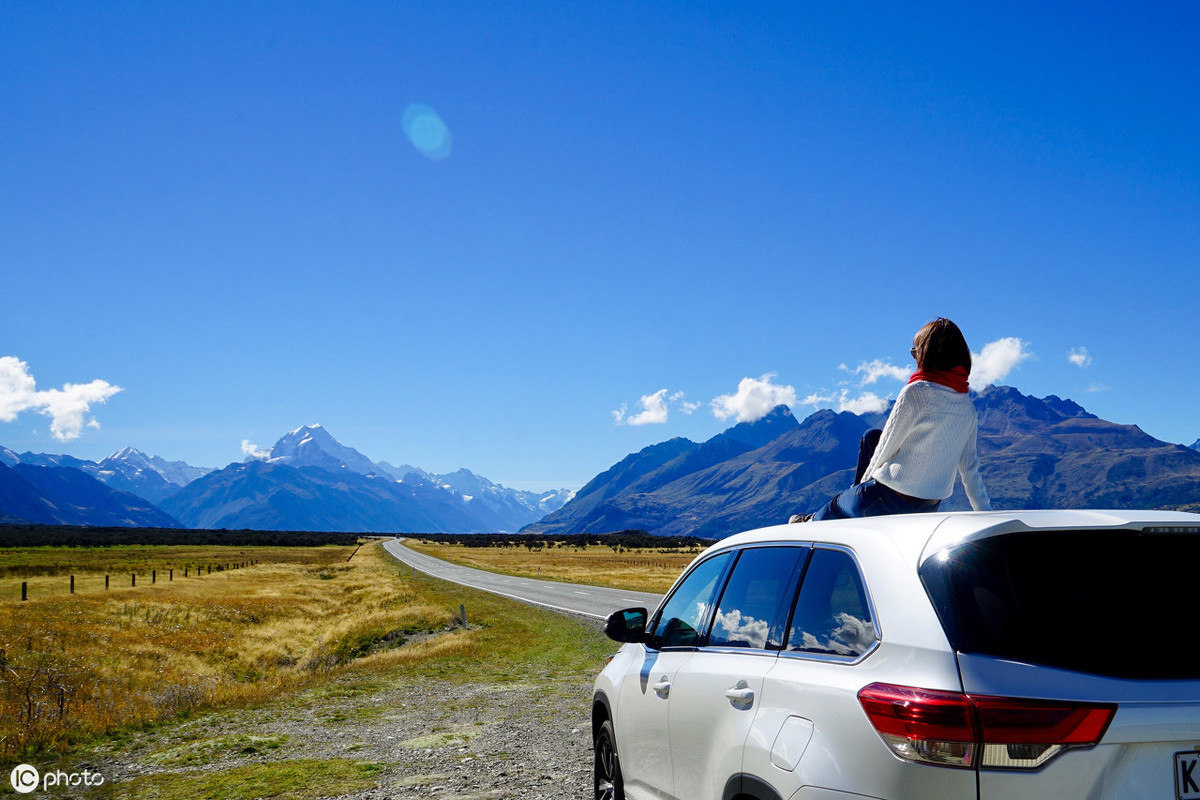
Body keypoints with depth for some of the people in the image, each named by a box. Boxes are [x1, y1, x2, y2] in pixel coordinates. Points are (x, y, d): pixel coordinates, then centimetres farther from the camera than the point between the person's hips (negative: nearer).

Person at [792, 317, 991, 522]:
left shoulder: (915, 392, -18)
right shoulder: (967, 406, 1)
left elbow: (886, 448, -10)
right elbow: (970, 468, 4)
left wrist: (865, 482, 7)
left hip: (893, 501, -7)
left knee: (837, 505, 24)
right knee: (871, 437, 25)